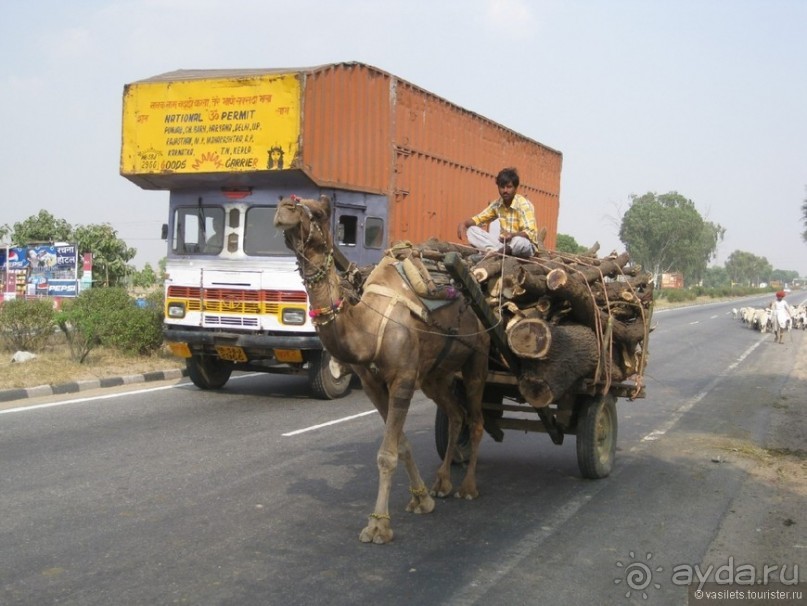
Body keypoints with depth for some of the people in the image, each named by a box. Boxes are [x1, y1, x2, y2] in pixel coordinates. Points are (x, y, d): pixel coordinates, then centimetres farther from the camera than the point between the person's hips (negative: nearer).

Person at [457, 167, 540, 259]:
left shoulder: (524, 204, -16)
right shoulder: (497, 204, 2)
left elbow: (530, 233, -26)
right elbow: (479, 218, 10)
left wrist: (512, 234, -46)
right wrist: (464, 223, -13)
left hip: (525, 246, -6)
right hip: (505, 244, 6)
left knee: (519, 242, -43)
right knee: (471, 230, -8)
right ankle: (501, 251, -25)